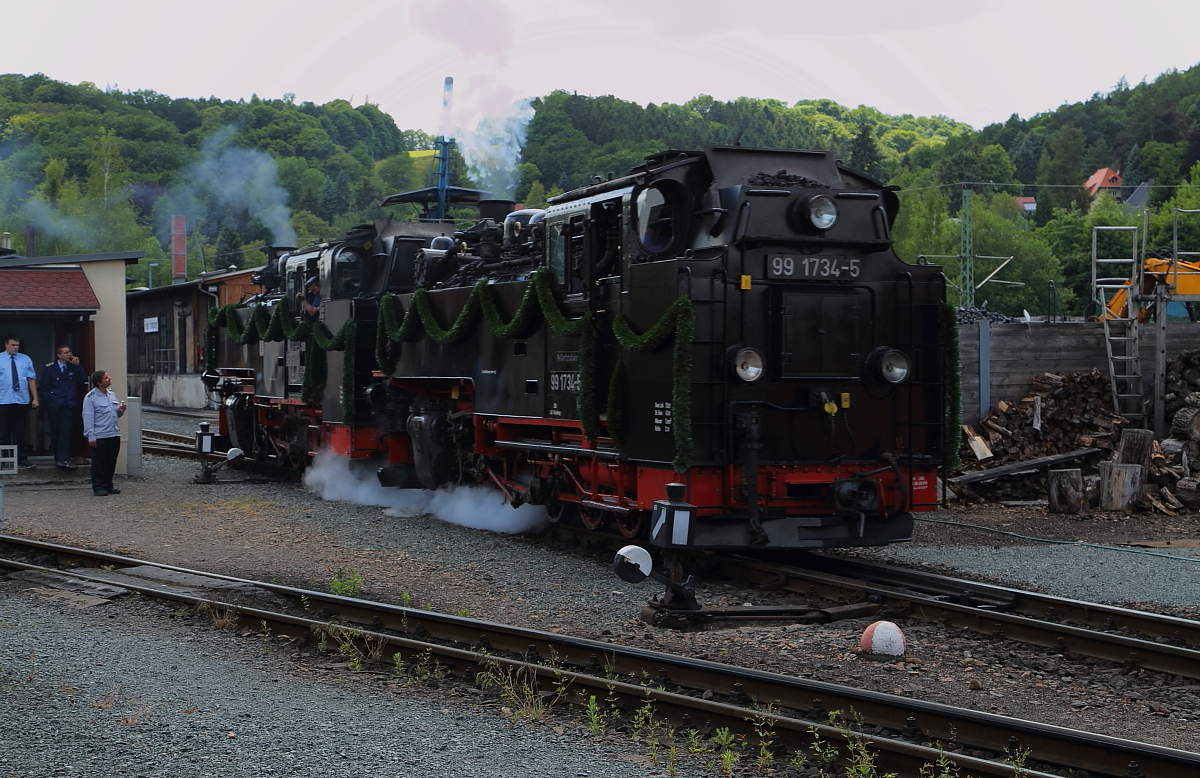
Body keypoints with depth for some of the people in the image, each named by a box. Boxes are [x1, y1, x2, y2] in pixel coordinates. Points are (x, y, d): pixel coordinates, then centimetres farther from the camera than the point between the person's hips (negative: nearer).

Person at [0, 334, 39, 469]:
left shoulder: (25, 360, 8)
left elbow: (31, 379, 6)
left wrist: (35, 398, 1)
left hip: (22, 401, 2)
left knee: (20, 432, 7)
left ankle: (22, 459, 12)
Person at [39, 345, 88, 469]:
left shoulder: (73, 367, 11)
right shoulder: (49, 368, 2)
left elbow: (83, 380, 1)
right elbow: (42, 387, 3)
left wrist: (77, 365, -3)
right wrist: (47, 400, -5)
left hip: (68, 405, 1)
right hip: (54, 406, -1)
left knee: (65, 431, -10)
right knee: (55, 432, 3)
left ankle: (62, 459, -15)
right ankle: (61, 458, 12)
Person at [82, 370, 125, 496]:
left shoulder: (112, 394, 13)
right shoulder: (90, 397, -9)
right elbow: (88, 418, -11)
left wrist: (120, 410, -1)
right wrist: (91, 437, -16)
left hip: (114, 434, 7)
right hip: (99, 437, -7)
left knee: (111, 462, 11)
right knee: (99, 463, -2)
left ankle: (108, 486, 20)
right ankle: (98, 487, 4)